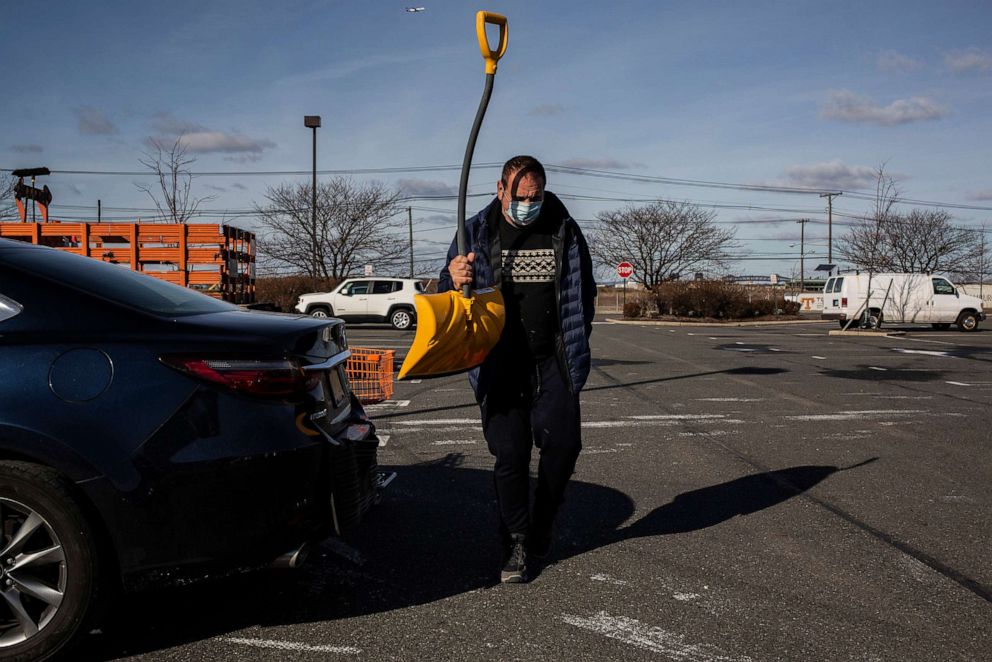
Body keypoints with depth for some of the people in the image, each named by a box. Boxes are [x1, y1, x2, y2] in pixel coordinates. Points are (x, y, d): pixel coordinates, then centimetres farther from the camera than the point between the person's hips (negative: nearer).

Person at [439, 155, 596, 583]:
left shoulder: (565, 231, 4)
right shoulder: (477, 234, 1)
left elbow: (584, 293, 16)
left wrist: (576, 347, 8)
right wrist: (454, 280, -21)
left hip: (552, 360, 2)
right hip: (500, 363, -1)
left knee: (564, 443, -3)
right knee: (511, 454, -3)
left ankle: (541, 522, 24)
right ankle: (516, 543, 14)